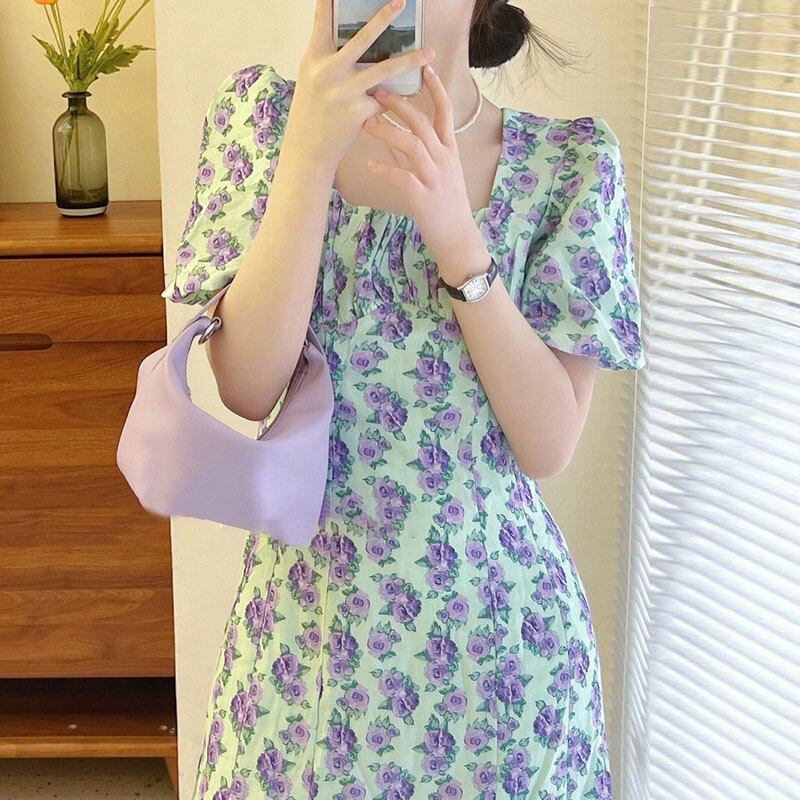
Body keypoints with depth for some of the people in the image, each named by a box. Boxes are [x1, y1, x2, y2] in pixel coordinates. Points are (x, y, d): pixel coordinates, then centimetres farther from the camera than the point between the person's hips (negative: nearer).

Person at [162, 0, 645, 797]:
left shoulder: (570, 160, -9)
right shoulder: (263, 110, -7)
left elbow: (549, 444, -13)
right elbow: (248, 388, -16)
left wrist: (456, 235, -24)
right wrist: (310, 152, -24)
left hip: (494, 622, 0)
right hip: (309, 607, 1)